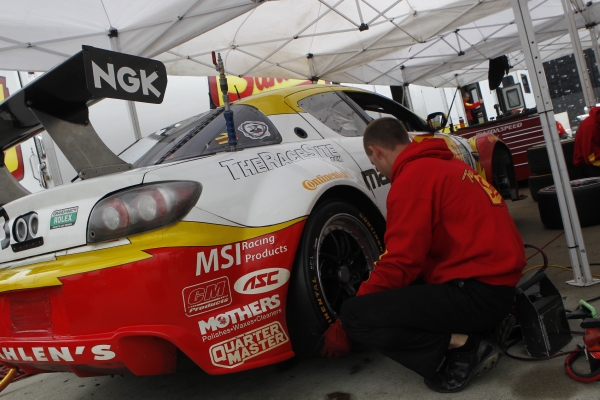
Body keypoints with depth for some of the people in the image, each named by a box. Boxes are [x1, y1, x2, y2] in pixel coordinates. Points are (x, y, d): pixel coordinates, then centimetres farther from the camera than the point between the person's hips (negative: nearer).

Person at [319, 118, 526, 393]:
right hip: (497, 283, 10)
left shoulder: (413, 177, -14)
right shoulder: (448, 165, 16)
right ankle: (480, 330, 9)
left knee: (355, 315, -14)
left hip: (476, 292, -10)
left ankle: (464, 348, -8)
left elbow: (400, 264, -17)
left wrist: (342, 326, -9)